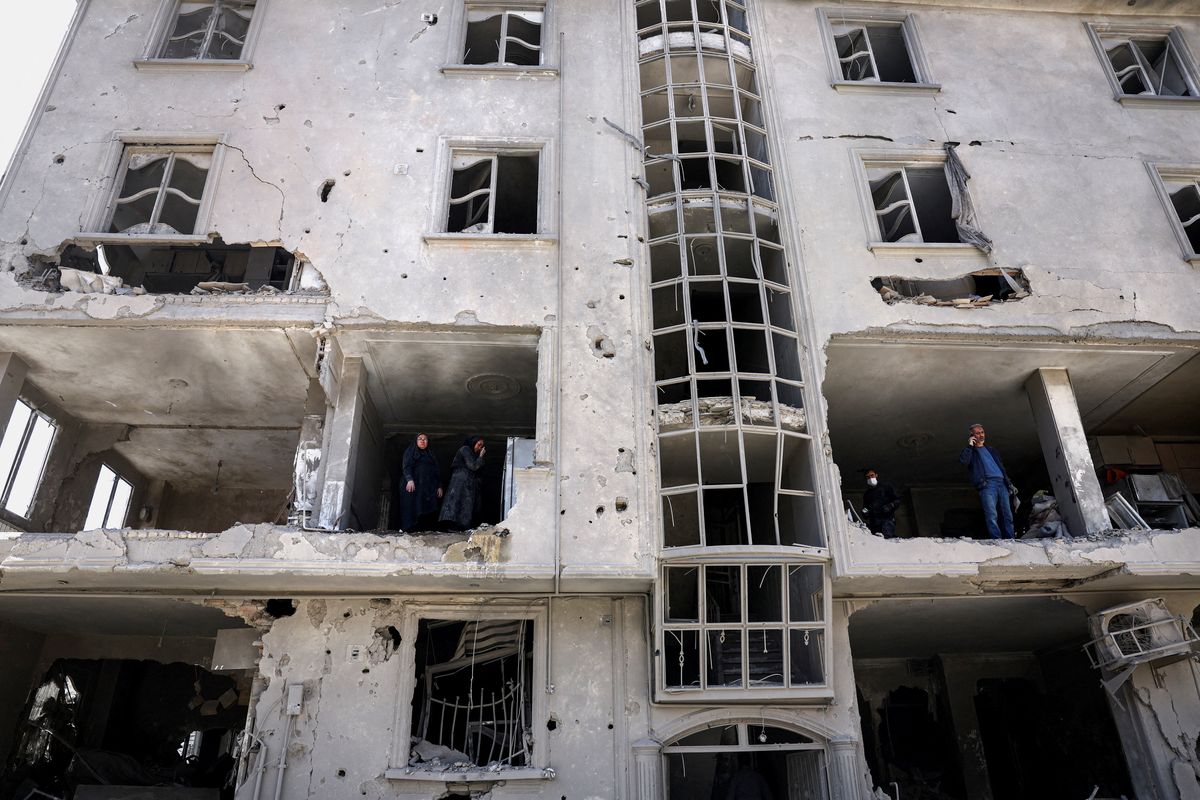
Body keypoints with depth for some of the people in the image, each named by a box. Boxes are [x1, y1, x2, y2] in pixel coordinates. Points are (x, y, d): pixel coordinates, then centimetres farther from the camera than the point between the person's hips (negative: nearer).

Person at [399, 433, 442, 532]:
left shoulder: (431, 455, 26)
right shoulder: (411, 452, 12)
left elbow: (436, 472, 22)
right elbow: (406, 466, -4)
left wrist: (439, 486, 10)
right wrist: (409, 479, -21)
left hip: (429, 488, 4)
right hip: (414, 486, -4)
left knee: (428, 511, -10)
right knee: (413, 508, -14)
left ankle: (426, 530, -17)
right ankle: (410, 530, -18)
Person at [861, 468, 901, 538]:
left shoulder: (886, 487, 17)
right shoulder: (866, 494, 28)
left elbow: (897, 500, 12)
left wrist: (890, 506, -7)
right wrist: (864, 512, 7)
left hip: (887, 519, -3)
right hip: (873, 523, 3)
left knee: (888, 538, -28)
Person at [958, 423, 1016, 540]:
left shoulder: (991, 450, 29)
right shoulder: (970, 451, 13)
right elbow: (963, 461, -10)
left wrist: (1010, 484, 22)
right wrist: (969, 446, -4)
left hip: (1002, 483, 6)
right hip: (987, 484, -5)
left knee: (1007, 515, -1)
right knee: (992, 516, -16)